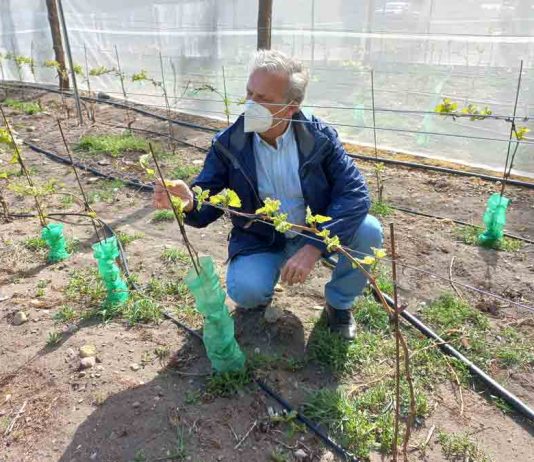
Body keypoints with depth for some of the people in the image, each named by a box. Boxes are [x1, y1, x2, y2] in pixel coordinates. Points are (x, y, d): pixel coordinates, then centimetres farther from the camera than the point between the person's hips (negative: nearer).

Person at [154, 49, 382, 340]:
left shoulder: (318, 136, -14)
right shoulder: (228, 144, -13)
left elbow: (355, 192, -21)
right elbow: (206, 206, -11)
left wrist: (314, 246, -33)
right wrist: (188, 203, -38)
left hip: (316, 234, 2)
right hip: (259, 242, -1)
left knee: (368, 230, -25)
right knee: (245, 290, -31)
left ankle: (339, 302, 5)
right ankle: (261, 294, 11)